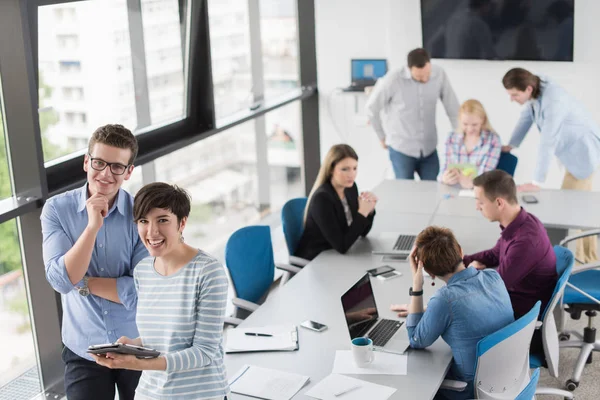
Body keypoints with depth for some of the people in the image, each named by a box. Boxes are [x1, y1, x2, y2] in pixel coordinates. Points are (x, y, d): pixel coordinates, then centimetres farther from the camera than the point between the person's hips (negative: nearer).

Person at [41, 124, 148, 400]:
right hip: (83, 350, 0)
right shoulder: (57, 209, -8)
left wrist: (82, 282, -15)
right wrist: (93, 226, -27)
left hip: (138, 348, 0)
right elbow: (60, 281, -19)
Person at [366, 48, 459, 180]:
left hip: (429, 149, 3)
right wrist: (382, 137, 6)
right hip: (401, 148, -3)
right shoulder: (393, 79, -17)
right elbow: (372, 108, -4)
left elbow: (453, 108, 2)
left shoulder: (439, 75, -9)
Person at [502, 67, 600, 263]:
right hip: (573, 150, 9)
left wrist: (536, 183, -32)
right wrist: (510, 146, 14)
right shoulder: (535, 91, -10)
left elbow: (547, 144, -35)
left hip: (584, 150, -9)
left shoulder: (553, 101, -34)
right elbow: (526, 118, 7)